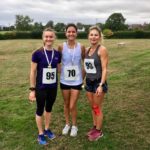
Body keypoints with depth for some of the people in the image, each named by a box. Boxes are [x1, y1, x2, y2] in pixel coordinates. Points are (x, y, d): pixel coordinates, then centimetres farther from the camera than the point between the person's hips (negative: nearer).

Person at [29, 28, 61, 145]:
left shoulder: (57, 54, -3)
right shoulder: (37, 54, -14)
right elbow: (33, 72, -10)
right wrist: (32, 89, -9)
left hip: (53, 87, 4)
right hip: (41, 88, -4)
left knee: (49, 108, 20)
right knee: (40, 110, 11)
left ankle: (47, 129, 41)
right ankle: (41, 134, 29)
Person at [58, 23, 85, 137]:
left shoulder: (81, 47, -8)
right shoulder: (61, 47, -7)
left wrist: (83, 76, 1)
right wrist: (58, 75, -3)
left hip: (77, 81, -1)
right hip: (64, 81, 1)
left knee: (72, 106, 3)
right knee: (66, 104, 16)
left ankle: (74, 126, 28)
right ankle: (67, 124, 38)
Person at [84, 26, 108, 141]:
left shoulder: (102, 49, -13)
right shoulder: (87, 50, 7)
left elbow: (104, 69, -17)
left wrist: (101, 85, -22)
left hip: (98, 82, -6)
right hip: (89, 82, 6)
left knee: (97, 107, 5)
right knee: (93, 107, 16)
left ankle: (99, 131, 21)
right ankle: (94, 127, 33)